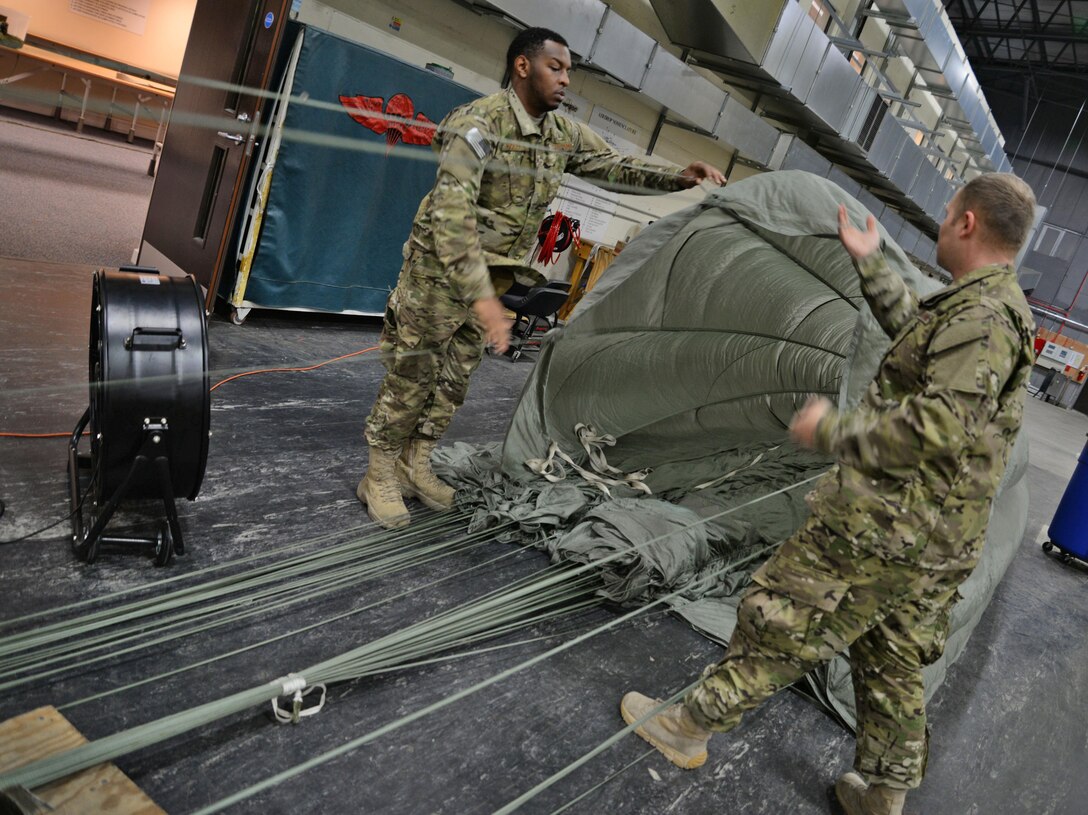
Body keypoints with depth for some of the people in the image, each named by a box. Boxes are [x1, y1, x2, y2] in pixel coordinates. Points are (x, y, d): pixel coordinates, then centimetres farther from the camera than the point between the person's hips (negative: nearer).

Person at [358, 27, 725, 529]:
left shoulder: (564, 134, 2)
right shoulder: (479, 122, -23)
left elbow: (615, 166, 8)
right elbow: (452, 210, -32)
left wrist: (677, 179, -10)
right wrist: (480, 295, -40)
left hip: (492, 274, 7)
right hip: (441, 270, -7)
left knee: (455, 379, 13)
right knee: (411, 375, 0)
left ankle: (415, 465, 28)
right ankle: (380, 476, 16)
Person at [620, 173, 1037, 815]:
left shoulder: (981, 316, -19)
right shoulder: (1003, 308, 14)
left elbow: (941, 428, -29)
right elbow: (913, 326, 31)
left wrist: (835, 432, -19)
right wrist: (871, 263, 33)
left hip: (887, 522, -10)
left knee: (781, 622, 3)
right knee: (894, 663, 20)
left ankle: (690, 726, 19)